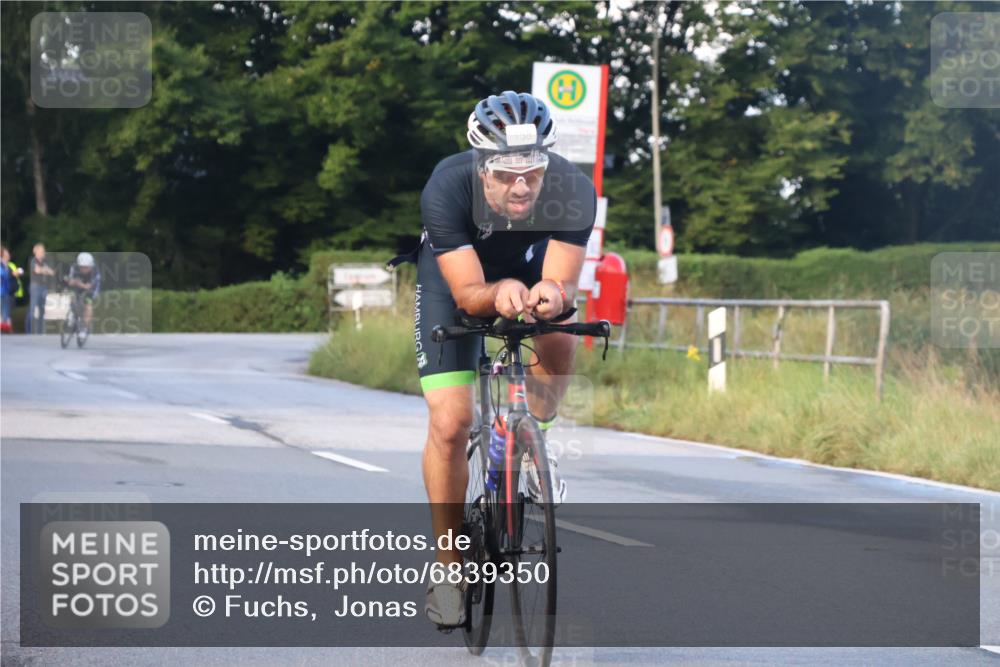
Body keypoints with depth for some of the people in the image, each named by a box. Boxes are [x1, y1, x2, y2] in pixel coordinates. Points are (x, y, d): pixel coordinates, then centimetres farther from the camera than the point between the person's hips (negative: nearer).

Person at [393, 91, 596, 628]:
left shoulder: (573, 191, -34)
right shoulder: (447, 189, -38)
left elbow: (562, 280, -35)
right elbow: (468, 292, -36)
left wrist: (552, 293, -58)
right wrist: (499, 295, -58)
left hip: (529, 265, 2)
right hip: (454, 272, -2)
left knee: (558, 339, -30)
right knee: (450, 423, -12)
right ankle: (448, 564, 3)